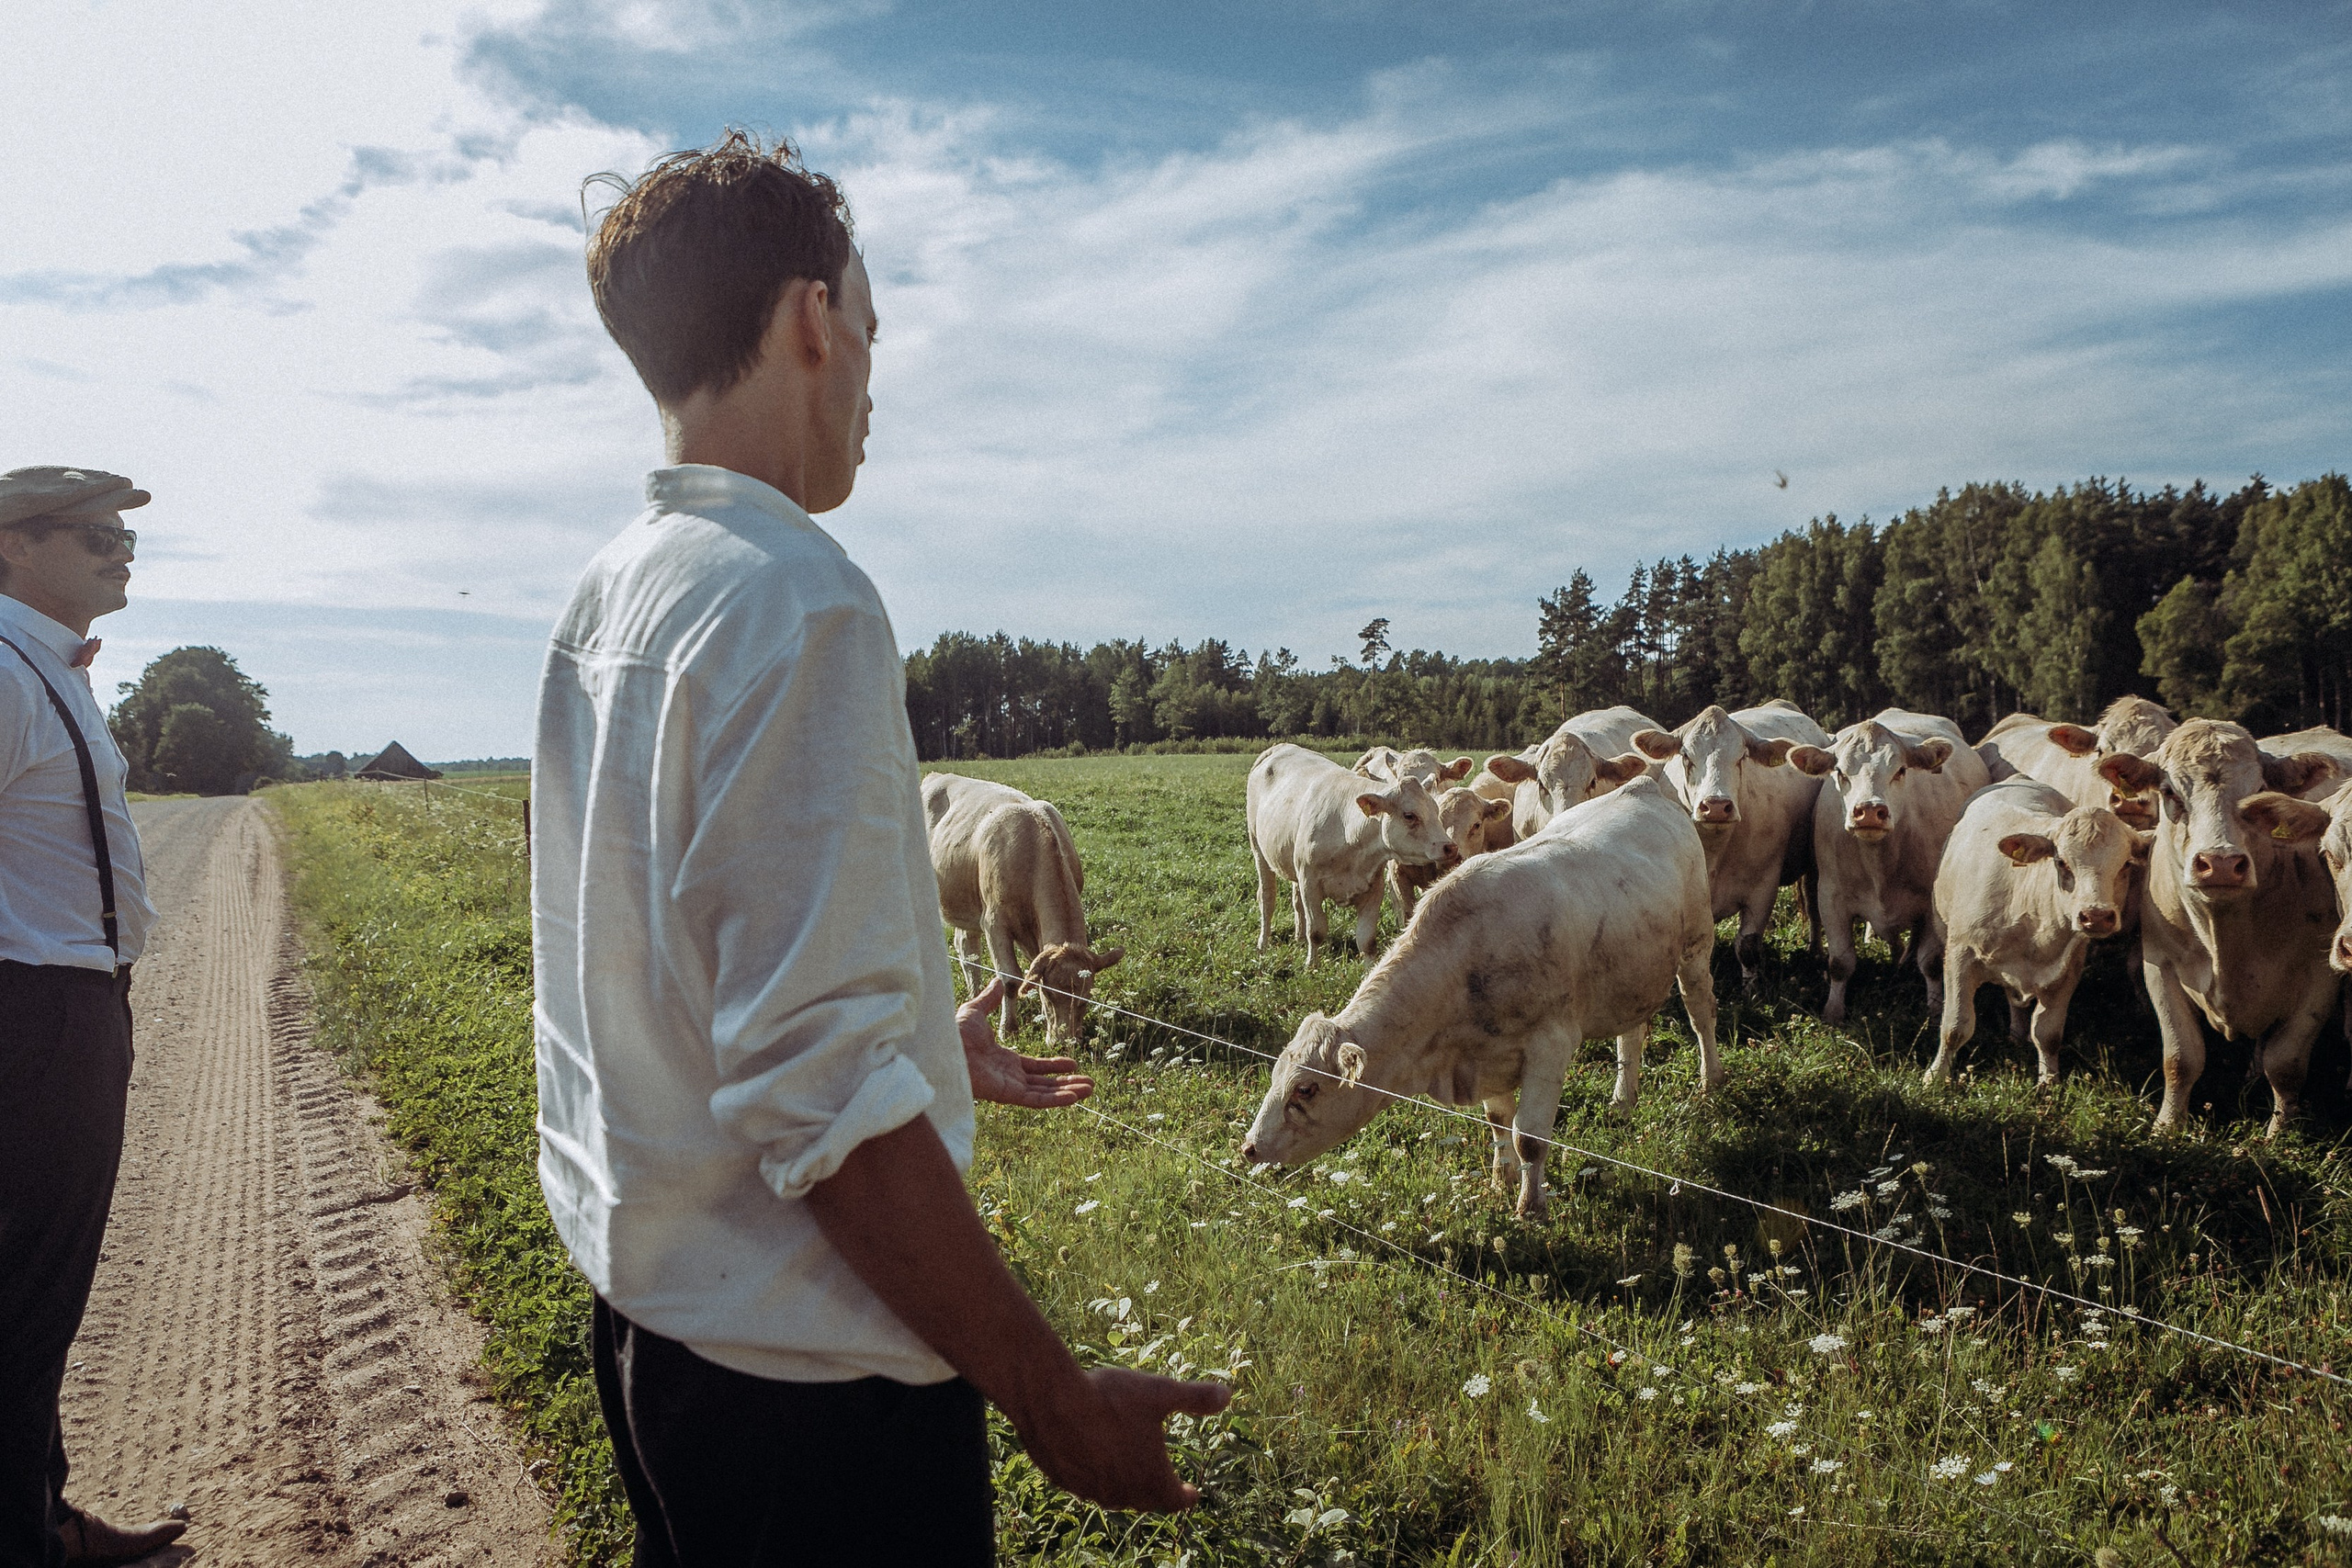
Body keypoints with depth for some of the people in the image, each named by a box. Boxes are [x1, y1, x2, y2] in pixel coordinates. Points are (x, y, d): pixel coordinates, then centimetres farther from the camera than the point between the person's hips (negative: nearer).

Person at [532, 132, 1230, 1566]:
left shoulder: (605, 603, 7)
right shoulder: (795, 601, -22)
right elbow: (820, 1094, -27)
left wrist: (920, 1048, 26)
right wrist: (1058, 1398, -19)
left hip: (645, 1299, 9)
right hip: (806, 1367, -9)